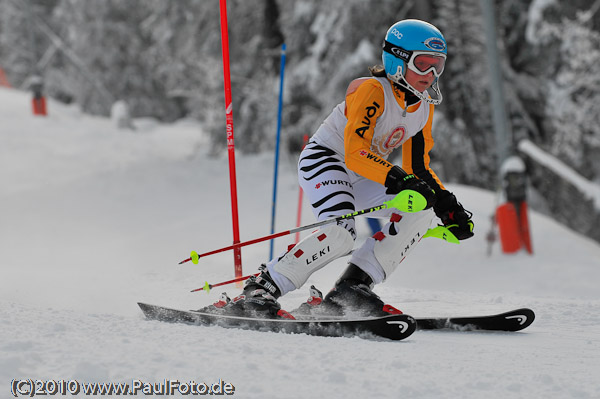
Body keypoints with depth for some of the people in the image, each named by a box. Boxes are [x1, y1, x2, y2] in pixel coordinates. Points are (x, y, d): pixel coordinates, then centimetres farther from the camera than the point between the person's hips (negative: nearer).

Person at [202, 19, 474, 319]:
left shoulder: (424, 106, 4)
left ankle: (351, 290, -15)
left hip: (360, 179, 9)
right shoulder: (372, 90, -21)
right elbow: (355, 152, -32)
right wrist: (399, 180, -43)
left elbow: (418, 169, 11)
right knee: (341, 232, -33)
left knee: (421, 210, -12)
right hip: (323, 159, -8)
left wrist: (446, 203, -4)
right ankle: (259, 291, -26)